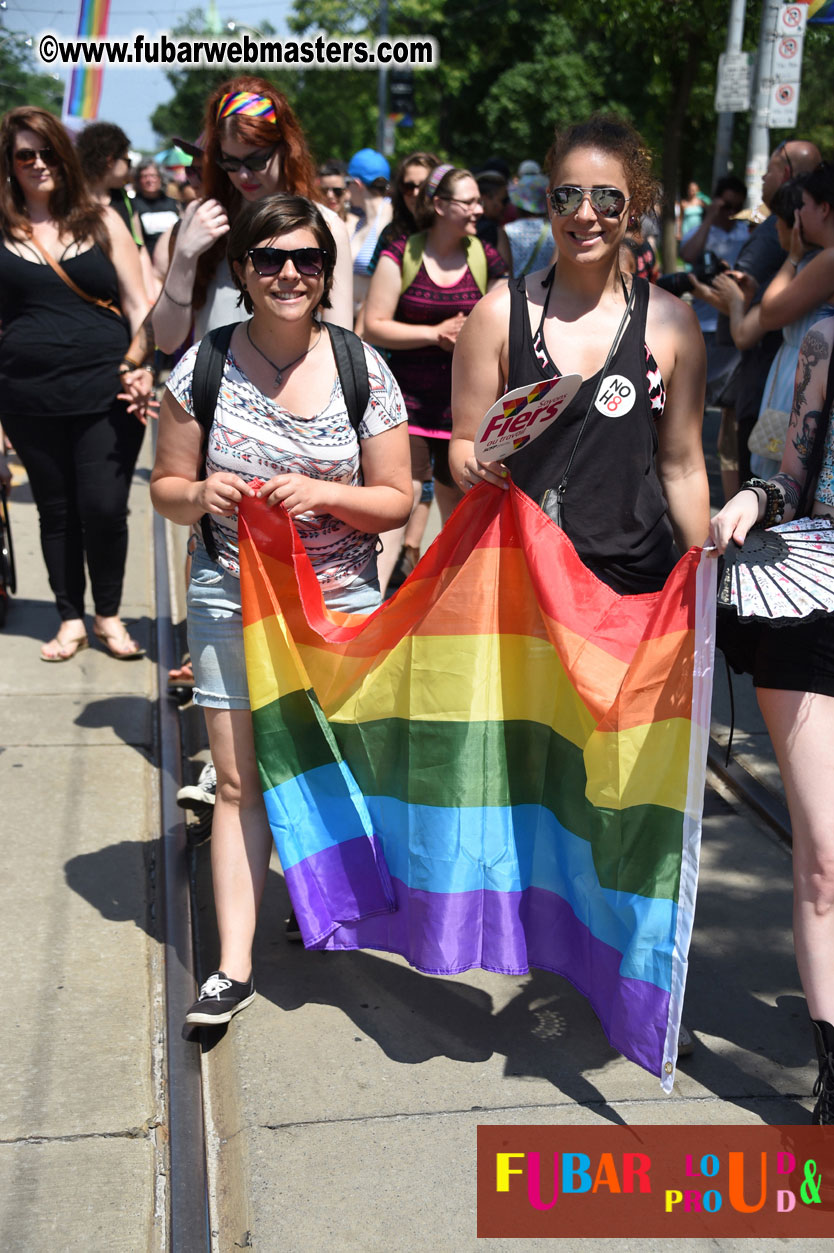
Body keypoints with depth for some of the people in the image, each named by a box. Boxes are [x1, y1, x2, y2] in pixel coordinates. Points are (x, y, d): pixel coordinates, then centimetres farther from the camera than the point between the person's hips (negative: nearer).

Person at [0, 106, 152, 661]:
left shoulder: (101, 220, 5)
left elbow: (138, 304, 4)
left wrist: (143, 367, -11)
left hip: (107, 392, -1)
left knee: (105, 507, -4)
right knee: (56, 510, 10)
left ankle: (109, 614, 19)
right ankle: (71, 618, 27)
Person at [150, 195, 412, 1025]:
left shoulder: (362, 368, -3)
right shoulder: (203, 368, -2)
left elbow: (395, 500, 0)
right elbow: (165, 487, 5)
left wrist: (322, 495, -18)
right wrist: (200, 496, -18)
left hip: (342, 603, 1)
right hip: (231, 602, 0)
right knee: (240, 783, 0)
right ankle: (233, 965, 7)